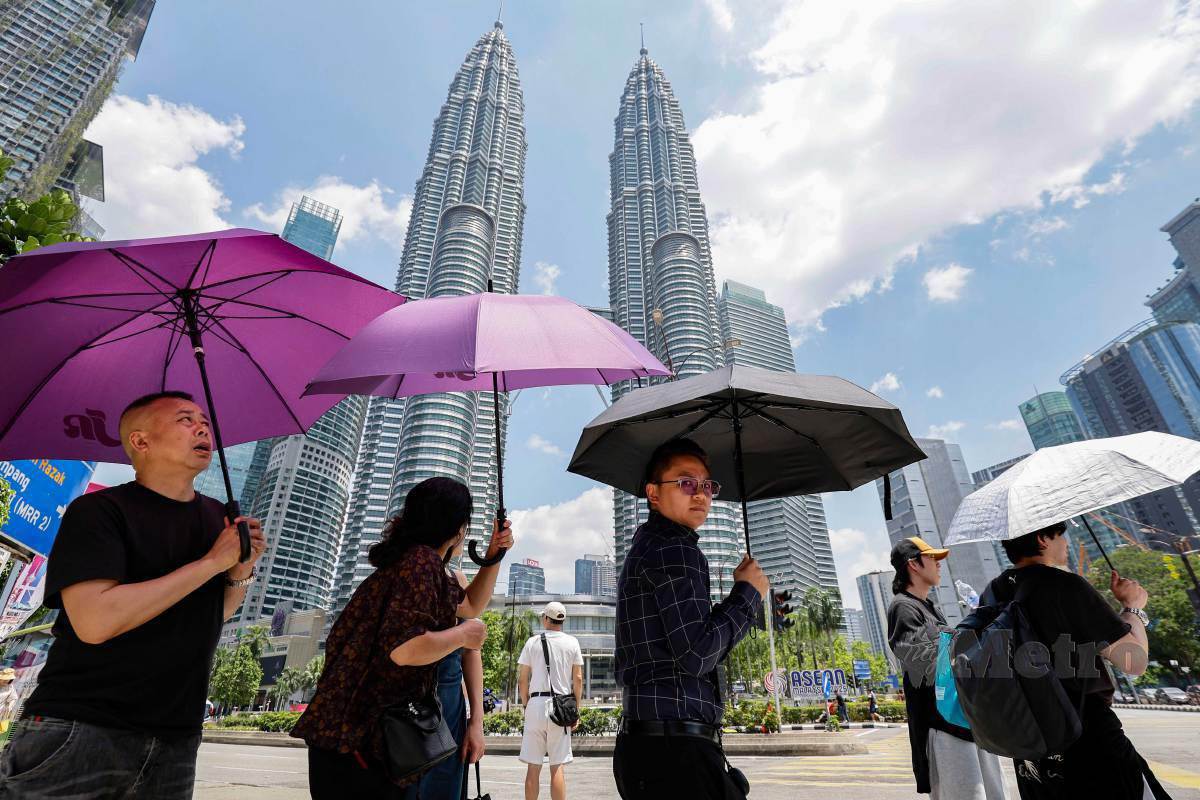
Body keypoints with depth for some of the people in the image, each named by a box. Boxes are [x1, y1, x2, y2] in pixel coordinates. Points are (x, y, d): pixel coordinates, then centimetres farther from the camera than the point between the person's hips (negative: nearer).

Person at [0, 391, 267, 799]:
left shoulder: (219, 516, 6)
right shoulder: (96, 510, -11)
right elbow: (95, 621, -25)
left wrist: (240, 573, -5)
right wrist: (212, 561, -21)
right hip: (77, 731, -5)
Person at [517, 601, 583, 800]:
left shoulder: (532, 641, 3)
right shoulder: (572, 643, 4)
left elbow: (522, 680, 4)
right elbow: (578, 679, 2)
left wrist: (525, 704, 14)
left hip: (536, 703, 0)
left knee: (533, 766, 8)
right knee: (558, 767, 4)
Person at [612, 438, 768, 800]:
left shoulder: (644, 547, 18)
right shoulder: (675, 548, -12)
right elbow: (697, 654, -18)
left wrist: (741, 594, 11)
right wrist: (748, 593, -6)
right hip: (676, 747, -10)